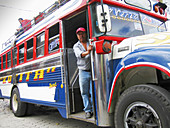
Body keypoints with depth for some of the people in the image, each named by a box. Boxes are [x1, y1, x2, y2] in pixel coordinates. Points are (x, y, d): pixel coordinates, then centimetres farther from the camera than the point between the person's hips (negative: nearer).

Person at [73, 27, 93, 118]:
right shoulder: (76, 46, 9)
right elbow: (80, 54, -14)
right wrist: (87, 52, -33)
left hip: (93, 71, 0)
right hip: (83, 72, 1)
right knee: (84, 93, 3)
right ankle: (87, 111, 14)